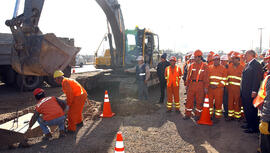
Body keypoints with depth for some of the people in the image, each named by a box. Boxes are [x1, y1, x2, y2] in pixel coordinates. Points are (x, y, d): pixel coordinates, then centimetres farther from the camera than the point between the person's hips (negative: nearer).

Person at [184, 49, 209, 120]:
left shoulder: (205, 66, -1)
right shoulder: (191, 65, 8)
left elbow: (206, 77, -3)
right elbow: (188, 76, 12)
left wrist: (206, 87, -7)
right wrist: (187, 85, 10)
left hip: (200, 86, -2)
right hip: (192, 85, 3)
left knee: (199, 101, 6)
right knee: (189, 99, 6)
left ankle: (197, 115, 19)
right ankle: (187, 114, 17)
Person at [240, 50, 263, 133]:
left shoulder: (256, 64, -14)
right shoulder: (247, 64, 15)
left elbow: (257, 79, -19)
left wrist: (254, 91, -22)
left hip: (251, 93, -9)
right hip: (245, 92, 9)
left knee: (252, 110, 0)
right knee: (246, 109, 17)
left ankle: (254, 127, 11)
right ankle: (249, 124, 30)